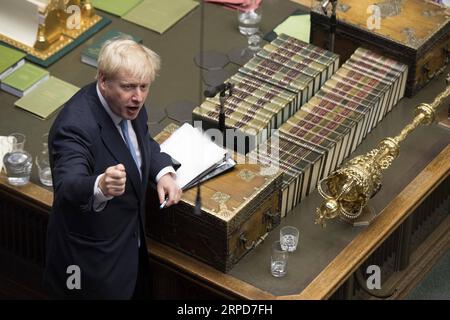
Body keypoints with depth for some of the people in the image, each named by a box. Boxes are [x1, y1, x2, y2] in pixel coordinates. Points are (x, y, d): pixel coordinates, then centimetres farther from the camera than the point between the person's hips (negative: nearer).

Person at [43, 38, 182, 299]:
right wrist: (100, 187, -67)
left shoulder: (128, 106, -6)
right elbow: (68, 187, -45)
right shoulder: (75, 126, -31)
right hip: (91, 262, -8)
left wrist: (163, 172, -4)